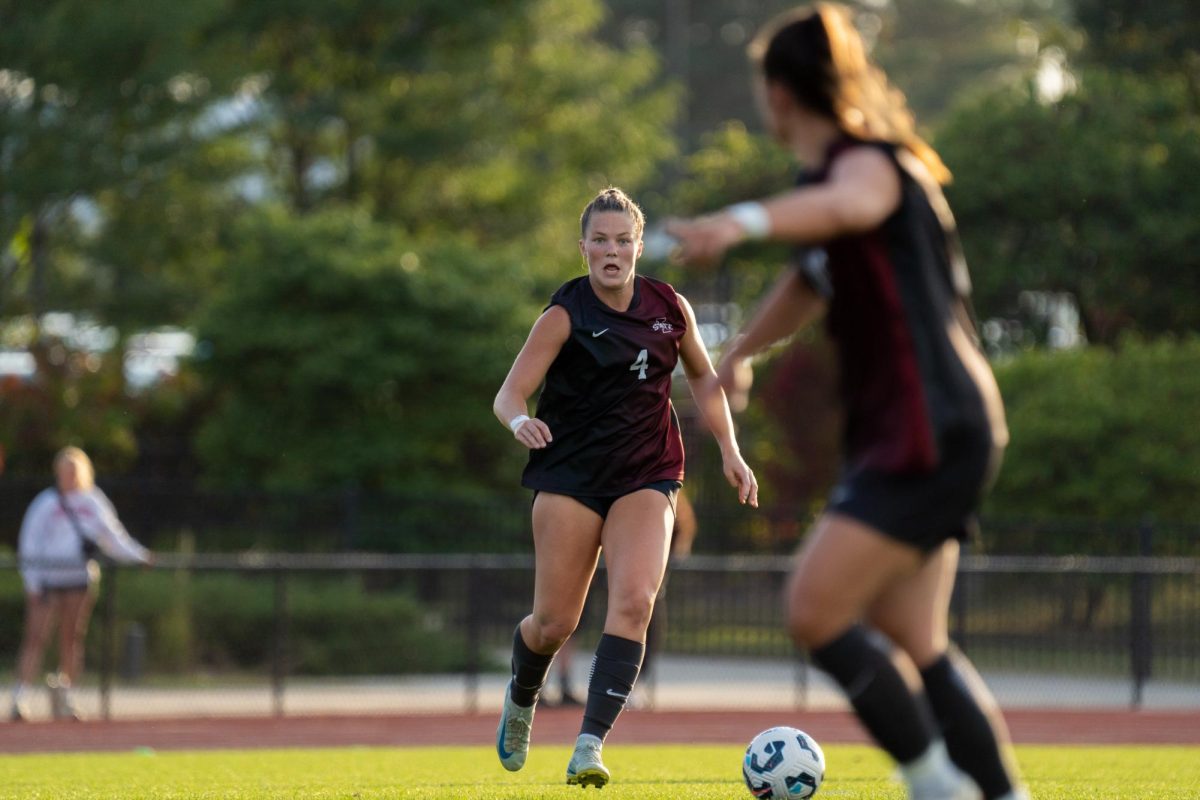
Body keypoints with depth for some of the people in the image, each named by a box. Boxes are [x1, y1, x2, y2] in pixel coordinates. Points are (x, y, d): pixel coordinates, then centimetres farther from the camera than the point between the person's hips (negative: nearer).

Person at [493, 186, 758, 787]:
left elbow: (703, 379, 20)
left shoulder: (670, 308, 3)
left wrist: (729, 450, 13)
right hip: (569, 473, -2)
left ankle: (589, 746, -23)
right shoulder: (565, 315, -7)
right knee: (555, 623, -4)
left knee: (634, 601, -21)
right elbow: (509, 394, -13)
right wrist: (521, 421, -35)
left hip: (646, 477, 2)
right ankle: (521, 698, 32)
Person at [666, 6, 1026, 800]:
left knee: (815, 611, -13)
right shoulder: (842, 168, 19)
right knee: (912, 646, 10)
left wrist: (743, 222, -59)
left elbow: (844, 204, -40)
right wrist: (738, 354, 52)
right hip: (916, 438, 10)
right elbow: (814, 280, 38)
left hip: (930, 430, -10)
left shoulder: (870, 161, -13)